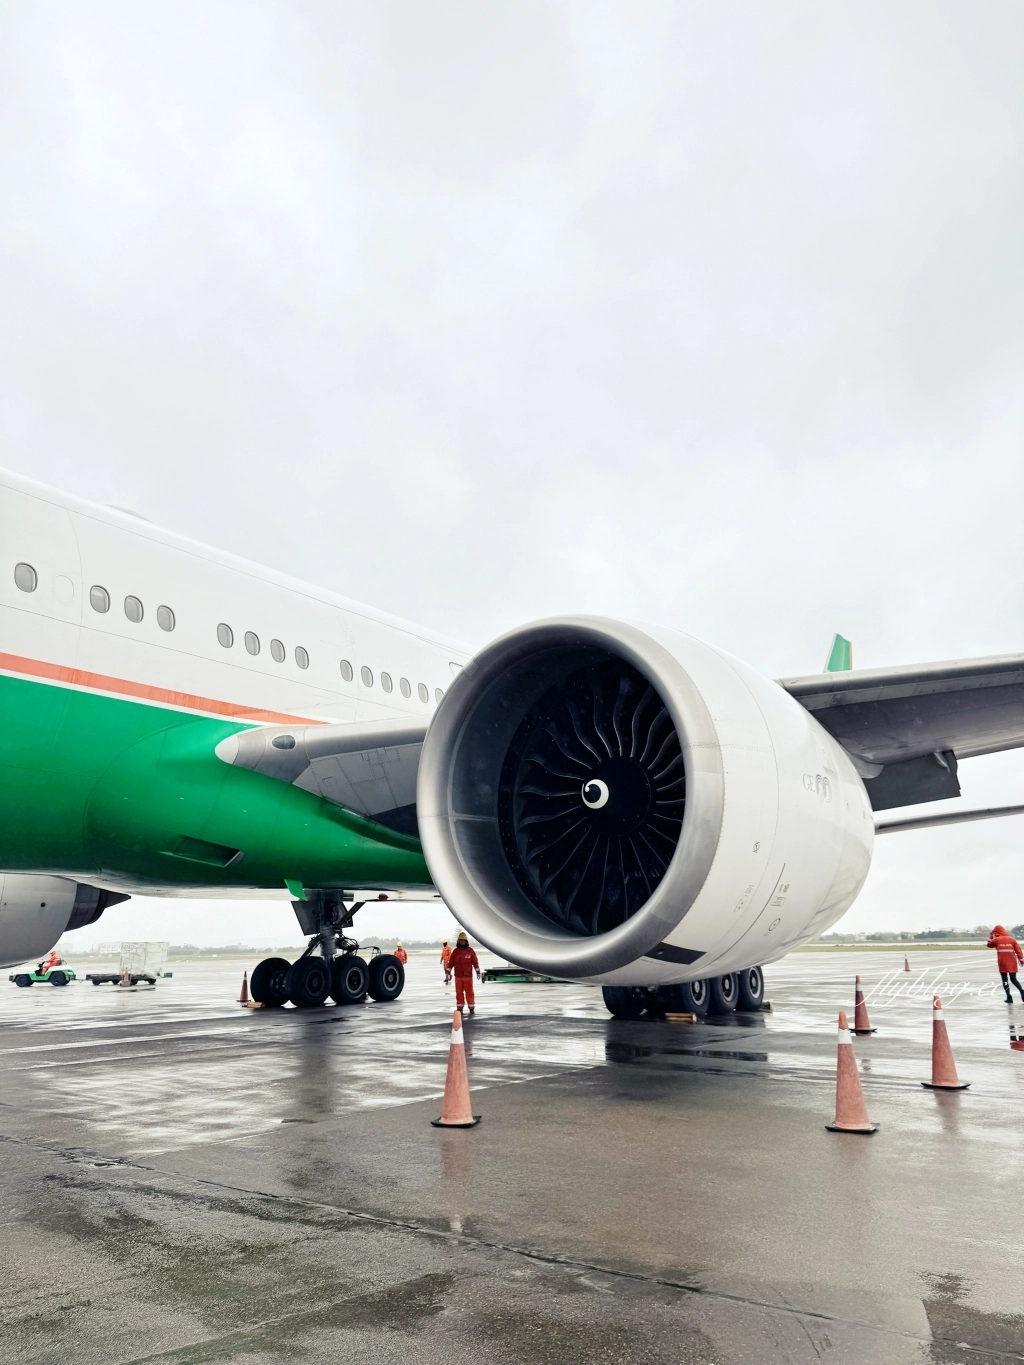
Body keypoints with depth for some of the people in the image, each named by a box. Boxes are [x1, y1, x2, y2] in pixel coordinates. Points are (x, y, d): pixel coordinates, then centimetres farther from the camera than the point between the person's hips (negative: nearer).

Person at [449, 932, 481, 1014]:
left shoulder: (470, 951, -3)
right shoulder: (455, 951, 3)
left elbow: (475, 962, -1)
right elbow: (451, 962, 5)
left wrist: (478, 972, -3)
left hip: (468, 976, -2)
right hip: (458, 976, 2)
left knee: (469, 992, 0)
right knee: (459, 993, 6)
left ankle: (472, 1008, 7)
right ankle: (459, 1008, 13)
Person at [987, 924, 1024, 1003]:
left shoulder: (996, 940, 1)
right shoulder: (1012, 939, 5)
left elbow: (989, 945, 19)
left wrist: (991, 937, 27)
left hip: (1002, 963, -2)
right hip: (1012, 963, 2)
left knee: (1005, 980, 7)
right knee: (1013, 979, 13)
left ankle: (1009, 996, -1)